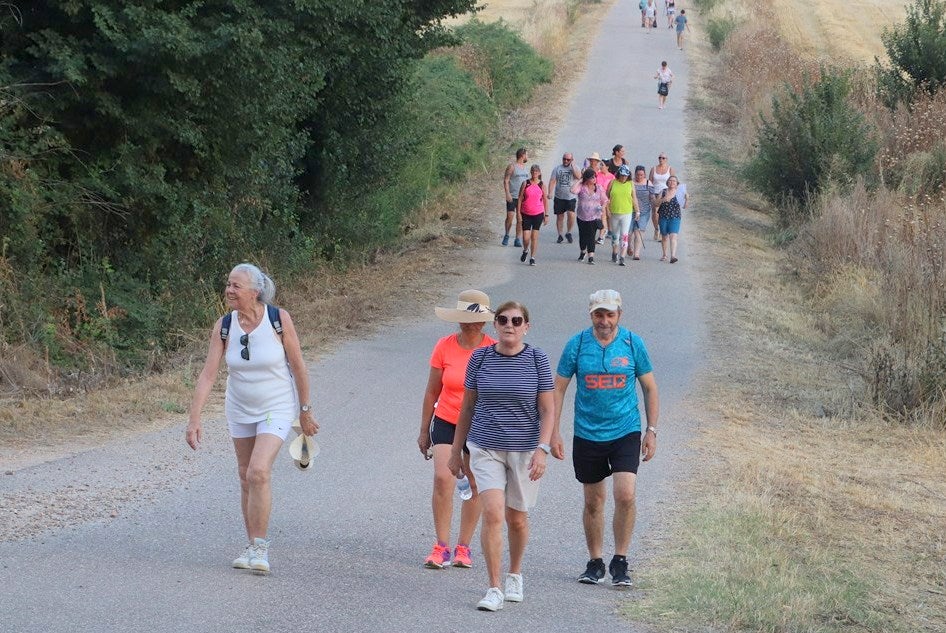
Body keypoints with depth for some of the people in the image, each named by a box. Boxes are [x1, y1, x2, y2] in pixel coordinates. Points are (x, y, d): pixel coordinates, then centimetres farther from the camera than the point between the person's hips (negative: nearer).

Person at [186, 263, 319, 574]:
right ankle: (254, 548, 24)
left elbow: (298, 367, -8)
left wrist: (306, 411, -2)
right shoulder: (223, 326, -9)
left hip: (277, 408, -4)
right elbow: (208, 374, -10)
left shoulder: (279, 319, -17)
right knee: (246, 478, 11)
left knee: (259, 471, -20)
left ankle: (260, 546, -10)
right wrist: (194, 418, -17)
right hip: (240, 410, 4)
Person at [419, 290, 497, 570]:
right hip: (447, 422, 0)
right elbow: (432, 392, 4)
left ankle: (463, 547, 19)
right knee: (443, 478, -16)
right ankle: (441, 547, -9)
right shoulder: (444, 347, -5)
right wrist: (424, 431, 8)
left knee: (475, 486, 6)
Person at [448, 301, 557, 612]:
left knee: (516, 518, 10)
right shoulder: (480, 358, 0)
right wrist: (456, 451, 11)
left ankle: (515, 575, 36)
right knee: (492, 513, -14)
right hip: (486, 447, 0)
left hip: (524, 450, 0)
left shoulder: (537, 359, -4)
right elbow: (467, 406, 9)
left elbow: (547, 410, -2)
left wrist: (542, 449, -14)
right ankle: (494, 589, -11)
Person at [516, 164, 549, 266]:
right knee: (526, 237, -4)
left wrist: (546, 215, 4)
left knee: (534, 236, 2)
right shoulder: (525, 184, -1)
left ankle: (532, 257, 10)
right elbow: (520, 199, 1)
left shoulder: (542, 185, 1)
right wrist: (518, 214, -4)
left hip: (538, 214, 0)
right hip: (526, 214, 0)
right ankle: (525, 251, 27)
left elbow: (545, 200, 7)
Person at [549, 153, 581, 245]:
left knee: (571, 215, -17)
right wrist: (550, 193, -8)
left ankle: (569, 232, 2)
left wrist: (573, 165, -12)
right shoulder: (557, 168, 8)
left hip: (570, 197, -2)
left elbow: (578, 176, -17)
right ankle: (560, 235, 18)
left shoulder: (575, 168, 4)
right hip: (559, 197, 2)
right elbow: (552, 181, 5)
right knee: (560, 216, 7)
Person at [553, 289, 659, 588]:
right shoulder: (577, 344, -3)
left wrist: (651, 431, 3)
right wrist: (553, 431, -2)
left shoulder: (633, 343, -2)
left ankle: (620, 561, -1)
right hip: (587, 435, 1)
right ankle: (595, 563, 23)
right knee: (593, 501, 9)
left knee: (626, 495, -15)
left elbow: (649, 388, 7)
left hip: (625, 432, -1)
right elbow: (558, 388, 4)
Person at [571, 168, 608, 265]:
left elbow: (605, 200, 10)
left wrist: (603, 207, -11)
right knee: (582, 236, 12)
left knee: (591, 237, -8)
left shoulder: (599, 188, 3)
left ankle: (591, 256, -7)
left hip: (594, 217, -1)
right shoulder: (581, 187, -3)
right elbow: (573, 190, -23)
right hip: (582, 217, 1)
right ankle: (583, 252, 36)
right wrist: (580, 180, -14)